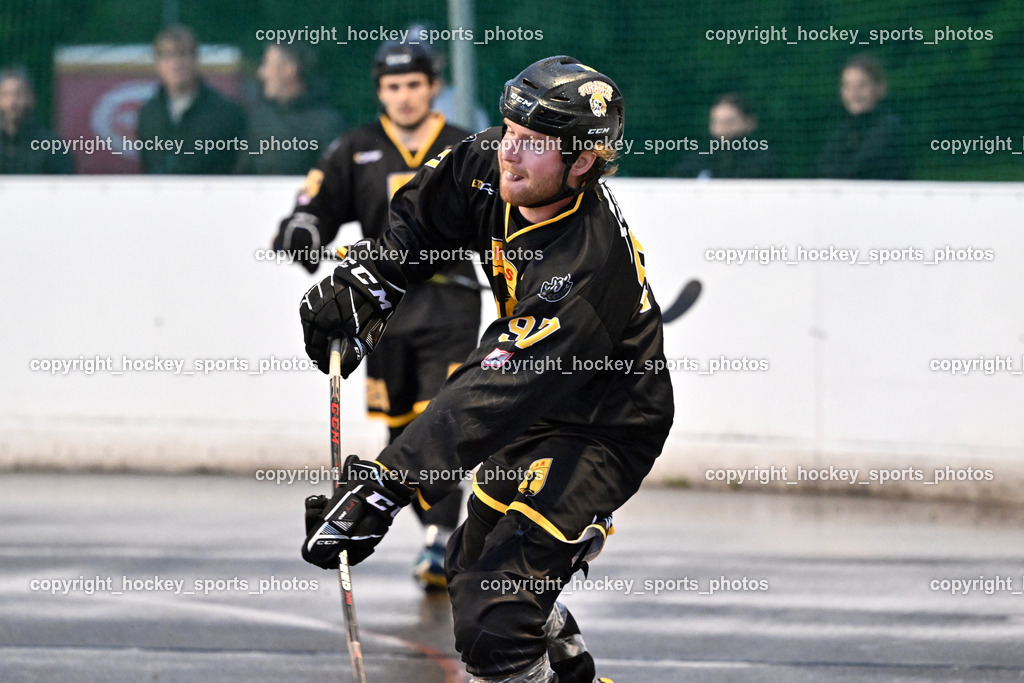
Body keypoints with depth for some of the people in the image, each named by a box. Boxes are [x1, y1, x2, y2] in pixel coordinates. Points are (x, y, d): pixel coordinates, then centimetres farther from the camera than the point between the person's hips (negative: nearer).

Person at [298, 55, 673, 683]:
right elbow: (420, 218, 8)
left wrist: (386, 487, -45)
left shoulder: (588, 267, -37)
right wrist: (364, 283, -8)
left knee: (494, 630, -21)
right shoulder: (493, 167, -14)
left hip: (598, 435, -9)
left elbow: (495, 395, -41)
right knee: (471, 567, 29)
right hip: (535, 403, 9)